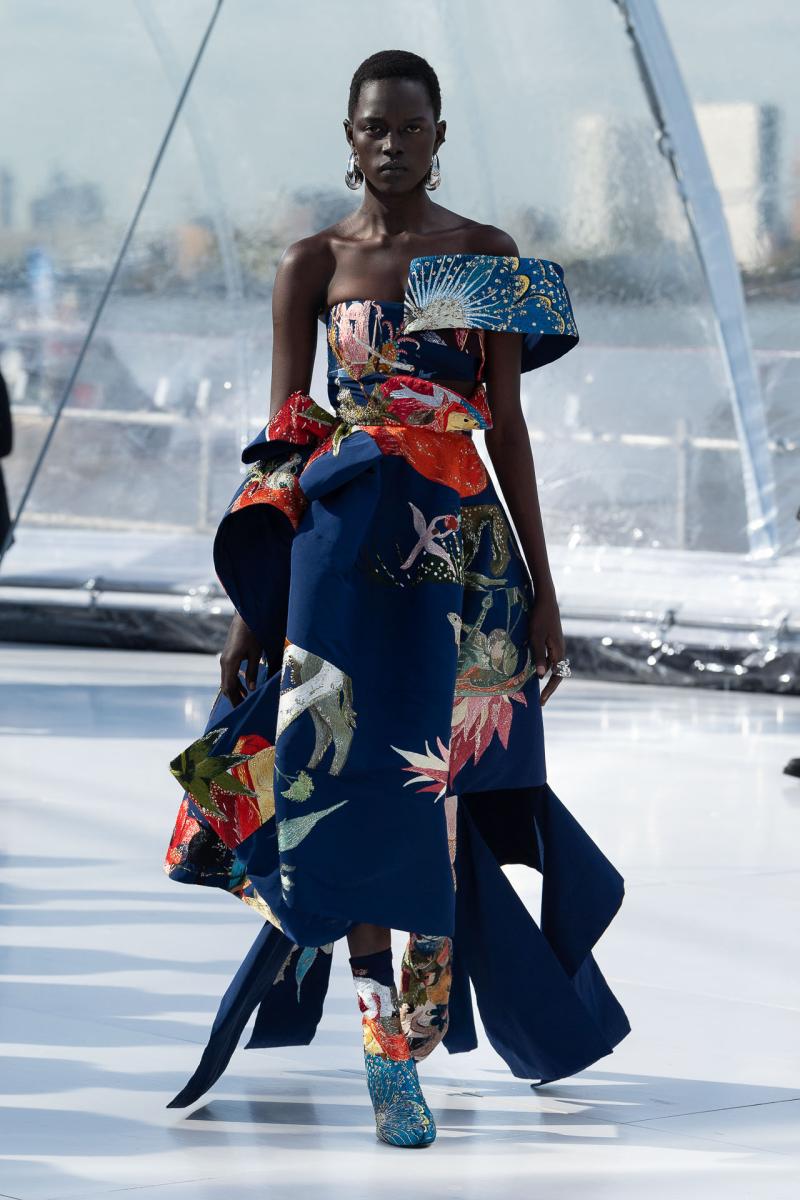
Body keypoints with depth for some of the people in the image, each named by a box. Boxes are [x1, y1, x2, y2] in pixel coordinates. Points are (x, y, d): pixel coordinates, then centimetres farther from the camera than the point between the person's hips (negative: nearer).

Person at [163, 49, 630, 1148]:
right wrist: (251, 600, 2)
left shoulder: (488, 256, 7)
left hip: (464, 541, 1)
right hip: (347, 540, 0)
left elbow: (508, 426, 6)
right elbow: (281, 440, 5)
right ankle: (390, 1050, -3)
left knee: (444, 781, -1)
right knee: (360, 779, -7)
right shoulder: (314, 264, 6)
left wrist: (541, 587, 3)